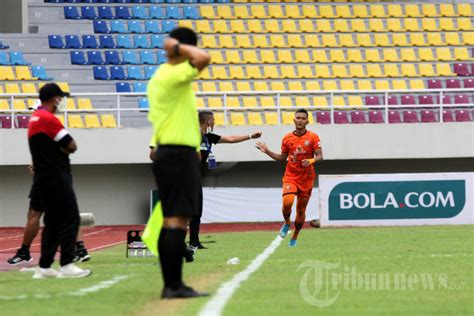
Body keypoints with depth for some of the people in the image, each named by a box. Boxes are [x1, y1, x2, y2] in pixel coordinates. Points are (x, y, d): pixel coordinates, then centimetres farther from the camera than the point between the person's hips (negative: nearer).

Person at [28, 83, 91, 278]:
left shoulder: (35, 118, 17)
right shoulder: (48, 119, -14)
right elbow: (71, 146, -14)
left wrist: (61, 147, 4)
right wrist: (63, 147, 5)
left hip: (43, 179, 10)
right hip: (56, 177, -10)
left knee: (53, 222, 11)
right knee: (70, 219, -9)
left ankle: (44, 267, 9)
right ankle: (66, 265, -13)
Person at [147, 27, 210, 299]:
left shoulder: (160, 76, 17)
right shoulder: (173, 75, -14)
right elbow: (204, 58, -29)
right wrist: (179, 47, -13)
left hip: (166, 152, 10)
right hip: (180, 154, -10)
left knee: (172, 221, 10)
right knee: (178, 220, -11)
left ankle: (170, 285, 11)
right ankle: (175, 285, -13)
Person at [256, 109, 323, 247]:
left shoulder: (313, 137, -3)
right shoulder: (287, 138, 5)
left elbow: (320, 157, -7)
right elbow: (282, 158, 16)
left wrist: (311, 160, -28)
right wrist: (267, 151, 6)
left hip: (306, 179, -1)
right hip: (290, 177, 1)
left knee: (301, 210, 7)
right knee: (287, 202, -24)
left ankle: (294, 238, 26)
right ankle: (287, 223, 8)